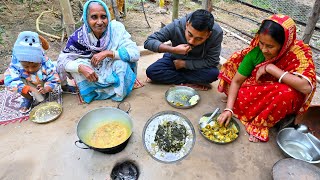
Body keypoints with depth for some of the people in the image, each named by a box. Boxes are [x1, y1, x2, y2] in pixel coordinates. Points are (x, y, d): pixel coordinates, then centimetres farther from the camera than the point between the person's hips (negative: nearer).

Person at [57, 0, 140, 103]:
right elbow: (62, 60, -13)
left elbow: (135, 53, -25)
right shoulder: (79, 36, -16)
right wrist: (81, 67, -33)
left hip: (115, 75, -1)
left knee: (122, 62, -29)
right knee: (78, 64, -24)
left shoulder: (116, 28, -19)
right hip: (92, 79, 1)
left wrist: (107, 53, -33)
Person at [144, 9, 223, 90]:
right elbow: (148, 42, -27)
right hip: (175, 60, 1)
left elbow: (212, 62, -24)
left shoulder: (216, 33, -30)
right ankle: (189, 83, -14)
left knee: (213, 73, -30)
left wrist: (183, 63, -23)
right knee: (151, 71, -23)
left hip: (197, 65, 0)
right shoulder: (176, 26, -29)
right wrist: (173, 49, -41)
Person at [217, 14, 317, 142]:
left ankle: (260, 125, -14)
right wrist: (229, 109, -25)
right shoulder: (256, 50, -19)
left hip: (282, 102, -3)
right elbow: (237, 81, -15)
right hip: (257, 95, 3)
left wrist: (270, 68, -34)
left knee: (287, 93, -35)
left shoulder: (299, 53, -25)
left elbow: (306, 87, -39)